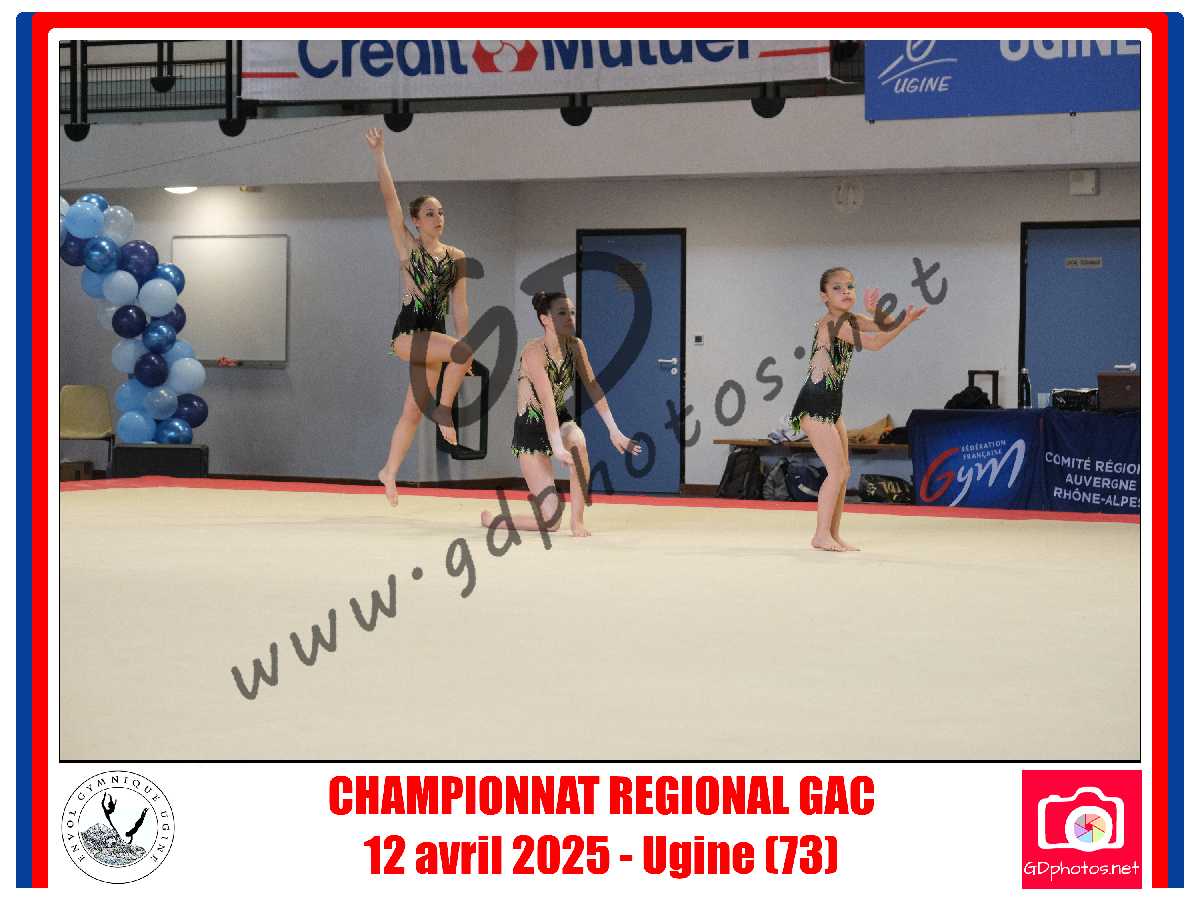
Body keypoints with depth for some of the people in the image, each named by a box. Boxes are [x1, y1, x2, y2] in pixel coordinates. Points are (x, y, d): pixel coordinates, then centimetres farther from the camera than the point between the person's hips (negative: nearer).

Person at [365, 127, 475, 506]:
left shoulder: (457, 257, 9)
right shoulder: (407, 245, -1)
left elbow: (459, 305, 11)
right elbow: (389, 198, -9)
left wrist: (464, 349, 7)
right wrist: (378, 153, -16)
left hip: (434, 335, 5)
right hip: (407, 332, -5)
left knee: (413, 411, 7)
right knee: (465, 351, -30)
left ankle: (389, 472, 20)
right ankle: (444, 411, -12)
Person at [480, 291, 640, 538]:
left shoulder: (575, 347, -4)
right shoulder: (534, 352, -23)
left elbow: (593, 389, -2)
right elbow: (547, 400, -34)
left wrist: (614, 431, -11)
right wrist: (556, 446, -44)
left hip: (560, 421, 5)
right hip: (530, 428, -5)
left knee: (578, 441, -36)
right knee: (551, 521, -12)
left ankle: (577, 520, -20)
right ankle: (489, 519, 16)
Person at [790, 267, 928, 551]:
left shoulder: (848, 320, 11)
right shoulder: (831, 322, -17)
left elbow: (881, 328, 6)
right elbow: (873, 343, -23)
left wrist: (873, 311, -13)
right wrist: (904, 323, -24)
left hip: (831, 405, 10)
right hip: (814, 405, -10)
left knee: (843, 472, 10)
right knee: (837, 470, -12)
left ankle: (833, 535, 15)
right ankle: (822, 535, -9)